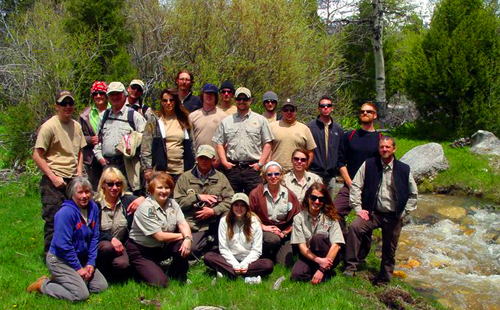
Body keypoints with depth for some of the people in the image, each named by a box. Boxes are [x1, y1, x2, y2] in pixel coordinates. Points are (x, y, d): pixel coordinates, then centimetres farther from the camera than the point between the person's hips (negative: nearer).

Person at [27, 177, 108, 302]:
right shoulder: (66, 212, -23)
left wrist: (91, 262, -5)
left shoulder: (93, 208, -2)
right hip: (60, 260, -8)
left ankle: (61, 279, 17)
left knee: (102, 286, 6)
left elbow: (94, 237, 3)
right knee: (81, 295, -17)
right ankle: (43, 285, 3)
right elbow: (63, 245, -23)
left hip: (81, 257, 8)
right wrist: (78, 268, -16)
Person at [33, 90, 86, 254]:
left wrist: (79, 174, 8)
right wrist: (53, 177, -14)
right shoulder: (49, 126, -10)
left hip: (72, 181, 6)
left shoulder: (76, 126, 9)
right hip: (54, 182, -6)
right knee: (54, 220, -2)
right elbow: (37, 156, -10)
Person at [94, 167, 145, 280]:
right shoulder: (96, 204, -6)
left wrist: (143, 199, -19)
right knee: (107, 247, -36)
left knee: (122, 265, -30)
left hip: (120, 245, 1)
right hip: (99, 244, -1)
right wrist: (111, 239, -27)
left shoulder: (127, 200, -1)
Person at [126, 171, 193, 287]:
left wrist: (187, 238, -32)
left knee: (184, 246, -22)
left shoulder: (172, 203, -1)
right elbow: (160, 236, -23)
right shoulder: (146, 208, -22)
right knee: (160, 283, -19)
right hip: (140, 251, -6)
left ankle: (175, 274, 4)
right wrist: (182, 235, -15)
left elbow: (183, 224, -11)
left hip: (161, 247, 6)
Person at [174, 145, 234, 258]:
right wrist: (198, 197, -10)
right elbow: (178, 202, -1)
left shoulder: (221, 177, 13)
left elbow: (229, 200, 1)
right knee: (190, 249, -27)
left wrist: (213, 211, -12)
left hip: (216, 221, 2)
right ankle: (211, 240, 6)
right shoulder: (185, 177, 9)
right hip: (195, 225, -2)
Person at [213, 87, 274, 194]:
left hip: (253, 168, -1)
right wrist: (224, 162, -1)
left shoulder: (260, 120, 9)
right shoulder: (226, 121, 14)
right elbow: (220, 144, 13)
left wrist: (260, 163, -4)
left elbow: (267, 144, 5)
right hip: (232, 168, 2)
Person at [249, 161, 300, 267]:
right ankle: (264, 257, -4)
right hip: (263, 230, -2)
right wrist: (264, 227, -14)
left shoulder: (290, 195, 2)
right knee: (273, 239, -37)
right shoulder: (256, 194, -5)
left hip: (283, 232, 3)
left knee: (286, 265, -12)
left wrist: (285, 233, -7)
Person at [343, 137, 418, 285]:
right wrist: (358, 208, -8)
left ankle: (384, 279, 31)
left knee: (389, 250, 10)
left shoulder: (404, 169, 1)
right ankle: (351, 266, -19)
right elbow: (356, 186, -1)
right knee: (354, 227, -27)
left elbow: (413, 194, 10)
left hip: (393, 216, 1)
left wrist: (404, 212, 2)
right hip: (373, 213, -1)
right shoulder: (369, 165, -2)